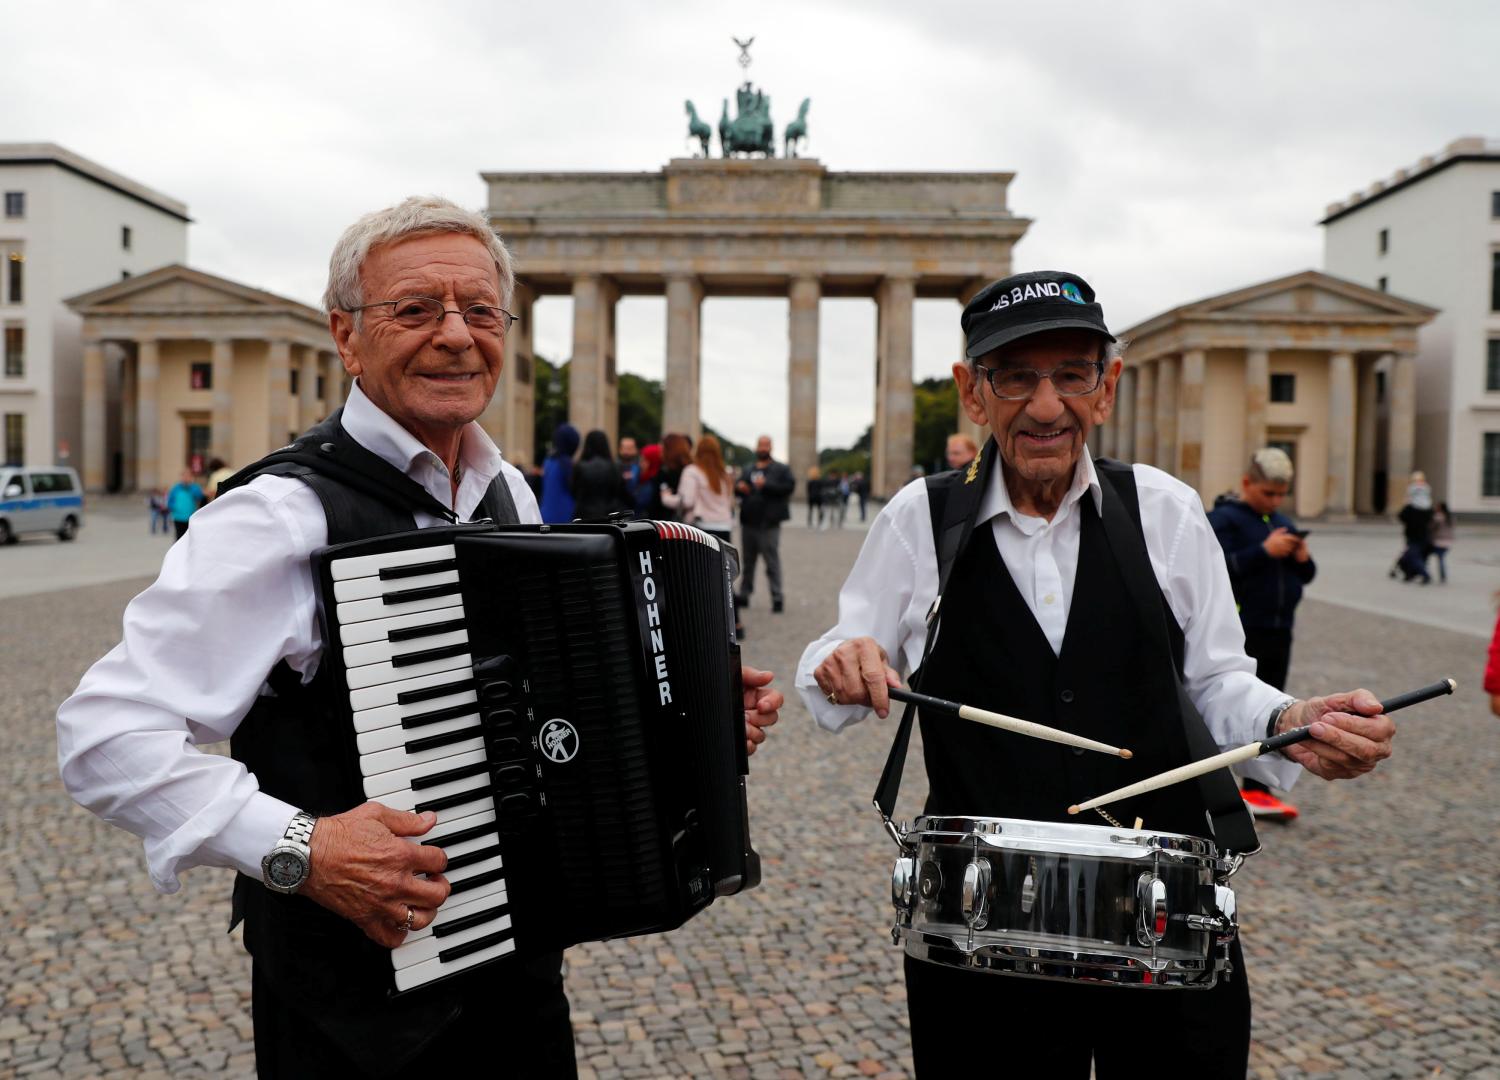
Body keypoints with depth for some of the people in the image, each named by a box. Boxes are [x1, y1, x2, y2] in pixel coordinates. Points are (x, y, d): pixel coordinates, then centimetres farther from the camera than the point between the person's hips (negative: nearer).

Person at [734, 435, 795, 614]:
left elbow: (789, 486, -14)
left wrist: (767, 485, -21)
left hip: (769, 523, -6)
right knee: (748, 561, 14)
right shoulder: (748, 469, 17)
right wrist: (739, 487, -2)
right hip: (748, 522, 6)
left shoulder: (781, 469, 0)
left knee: (772, 562, -6)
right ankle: (744, 594, 22)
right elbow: (737, 486, 22)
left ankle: (777, 597, -3)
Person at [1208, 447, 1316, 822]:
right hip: (1238, 633, -8)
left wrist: (1302, 559, -1)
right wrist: (1264, 551, -23)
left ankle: (1256, 790, 16)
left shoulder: (1283, 523, 17)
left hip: (1278, 632, 8)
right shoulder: (1222, 519, -7)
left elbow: (1305, 575, 21)